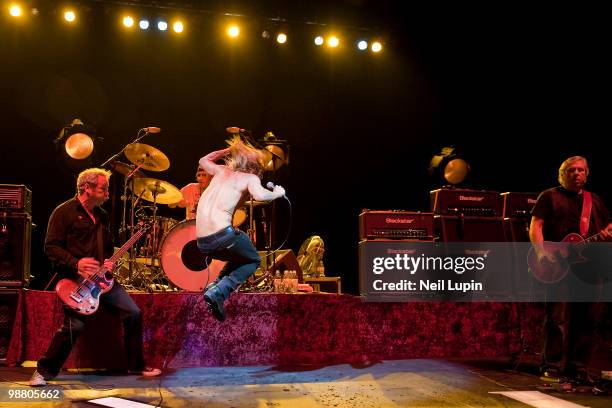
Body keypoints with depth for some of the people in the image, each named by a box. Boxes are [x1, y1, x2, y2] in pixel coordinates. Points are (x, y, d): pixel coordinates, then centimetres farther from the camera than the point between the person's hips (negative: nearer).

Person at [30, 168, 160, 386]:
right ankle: (44, 370, 2)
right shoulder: (64, 212, -5)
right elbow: (51, 246, -10)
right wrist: (76, 263, -22)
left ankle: (136, 366, 14)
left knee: (133, 313, -1)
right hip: (74, 278, -7)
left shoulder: (102, 216, 17)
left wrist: (109, 262, 4)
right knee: (75, 325, -20)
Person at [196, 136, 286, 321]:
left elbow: (203, 161, 44)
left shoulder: (221, 171, 23)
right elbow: (259, 195, -14)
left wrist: (227, 150, 41)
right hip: (222, 234, -7)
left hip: (202, 243, 7)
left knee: (239, 257, 33)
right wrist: (277, 193, 4)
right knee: (253, 260, 21)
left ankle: (215, 285, 11)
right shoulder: (250, 177, 7)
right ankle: (219, 292, -3)